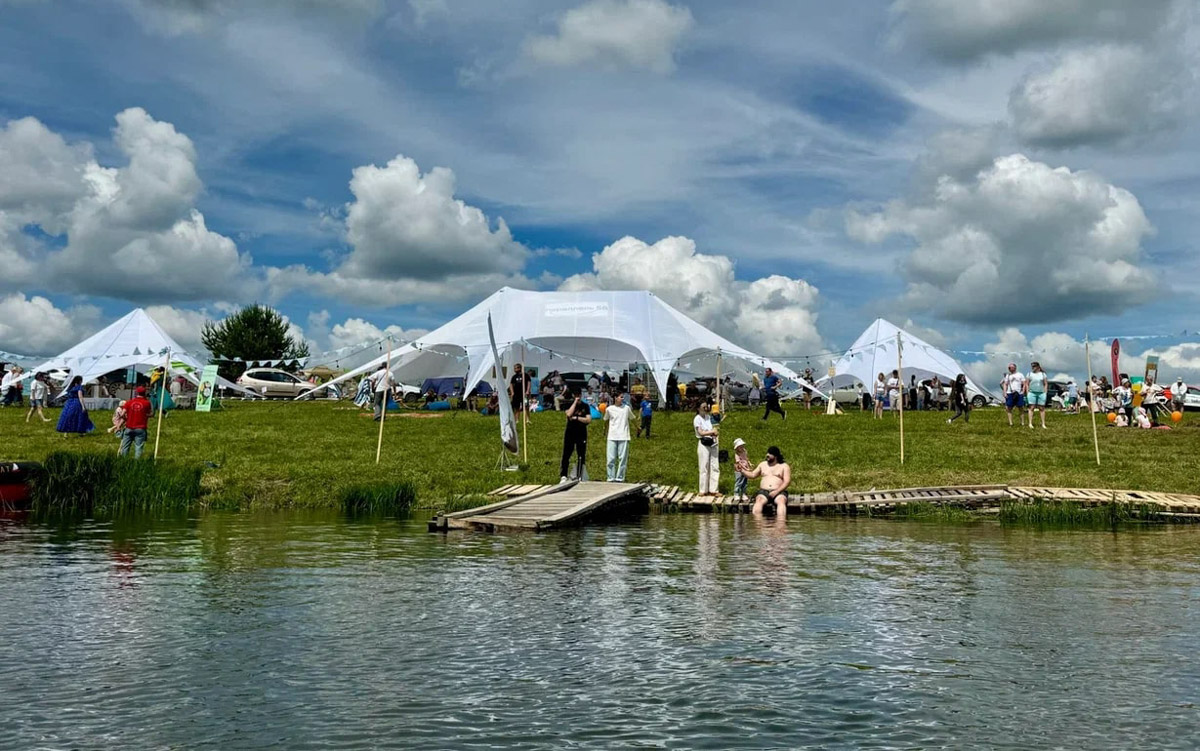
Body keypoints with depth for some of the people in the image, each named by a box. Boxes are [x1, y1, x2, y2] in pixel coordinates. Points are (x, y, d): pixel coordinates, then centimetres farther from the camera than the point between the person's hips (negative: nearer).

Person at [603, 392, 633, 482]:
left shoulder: (626, 408, 5)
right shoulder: (609, 409, 4)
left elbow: (632, 418, 19)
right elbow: (606, 420, 19)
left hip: (623, 437, 0)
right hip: (612, 437, 0)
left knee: (623, 458, -2)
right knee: (611, 458, -2)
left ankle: (620, 478, 5)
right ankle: (611, 478, 4)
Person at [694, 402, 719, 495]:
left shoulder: (709, 417, 12)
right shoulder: (697, 419, -6)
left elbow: (715, 429, 12)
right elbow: (700, 432, -14)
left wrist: (715, 432, -10)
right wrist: (712, 431, -14)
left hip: (713, 444, 6)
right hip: (703, 444, -6)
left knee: (715, 467, 3)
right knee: (704, 468, -2)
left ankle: (713, 490, 8)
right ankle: (704, 490, 7)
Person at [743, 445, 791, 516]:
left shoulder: (784, 466, 8)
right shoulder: (763, 464, 21)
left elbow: (787, 482, -2)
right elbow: (752, 475, 22)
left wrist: (776, 492, -15)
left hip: (779, 492, -2)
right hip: (764, 491, 2)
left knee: (781, 502, -37)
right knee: (759, 501, -32)